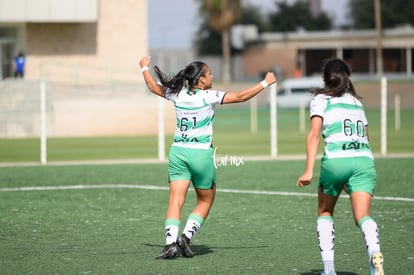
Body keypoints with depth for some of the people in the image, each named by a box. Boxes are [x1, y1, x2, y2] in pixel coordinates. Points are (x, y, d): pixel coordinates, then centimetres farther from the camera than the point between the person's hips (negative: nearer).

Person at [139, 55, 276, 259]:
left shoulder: (178, 95, 4)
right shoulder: (208, 97, -8)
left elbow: (154, 87, 21)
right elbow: (240, 97, -7)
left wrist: (144, 68, 39)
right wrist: (265, 83, 3)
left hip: (178, 151, 4)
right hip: (201, 153, -4)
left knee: (175, 200, -2)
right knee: (205, 201, 12)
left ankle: (170, 243, -16)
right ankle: (186, 236, -3)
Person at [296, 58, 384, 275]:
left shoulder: (321, 99, 10)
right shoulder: (357, 101, 26)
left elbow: (314, 134, -3)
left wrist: (309, 170, -10)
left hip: (336, 160, -3)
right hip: (364, 159, 3)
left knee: (324, 213, 18)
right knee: (362, 216, -9)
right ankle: (374, 252, -40)